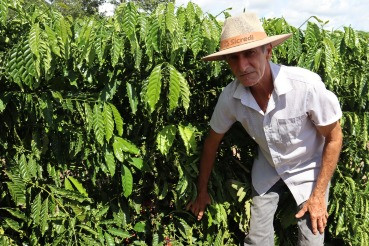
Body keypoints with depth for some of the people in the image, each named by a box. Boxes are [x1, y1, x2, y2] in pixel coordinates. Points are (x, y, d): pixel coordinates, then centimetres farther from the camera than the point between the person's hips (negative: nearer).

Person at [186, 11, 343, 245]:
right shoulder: (230, 97, -23)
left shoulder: (307, 85, -33)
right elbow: (212, 141, -4)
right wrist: (202, 191, 6)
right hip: (267, 169, 2)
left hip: (309, 170, -2)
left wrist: (319, 194, -13)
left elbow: (334, 138, -16)